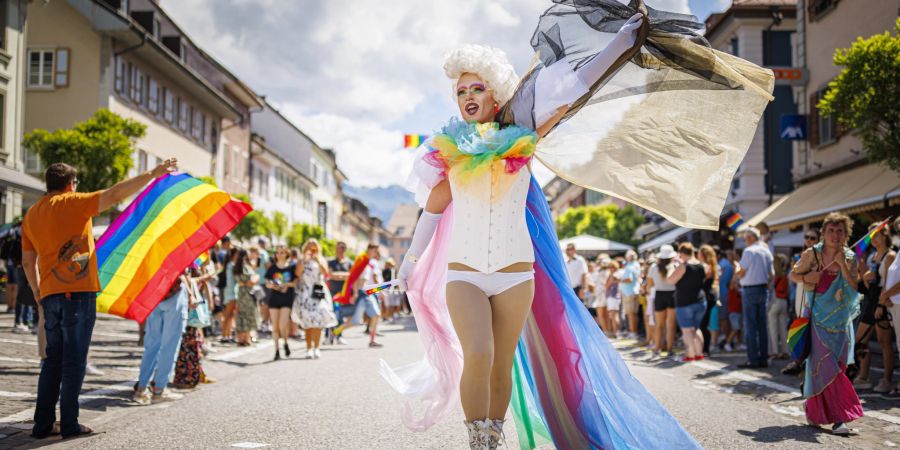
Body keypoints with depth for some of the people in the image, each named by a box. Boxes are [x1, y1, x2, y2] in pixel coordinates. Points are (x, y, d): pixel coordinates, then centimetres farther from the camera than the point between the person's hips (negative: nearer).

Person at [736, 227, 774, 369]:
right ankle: (763, 358, 11)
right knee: (762, 326, 9)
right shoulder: (766, 251, 10)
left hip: (750, 289, -7)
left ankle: (753, 359, -6)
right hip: (763, 289, 7)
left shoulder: (749, 251, -12)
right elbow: (771, 273, 13)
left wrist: (737, 268, 9)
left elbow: (741, 274, -11)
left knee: (750, 326, -4)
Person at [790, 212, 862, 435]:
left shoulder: (850, 258, 2)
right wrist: (807, 278, -12)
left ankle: (815, 411, 26)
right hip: (818, 316, -3)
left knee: (830, 365, 8)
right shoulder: (811, 254, -4)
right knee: (826, 364, -10)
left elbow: (855, 288, -7)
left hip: (840, 318, 3)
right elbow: (793, 274, 8)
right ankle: (838, 417, -9)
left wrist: (843, 265, -16)